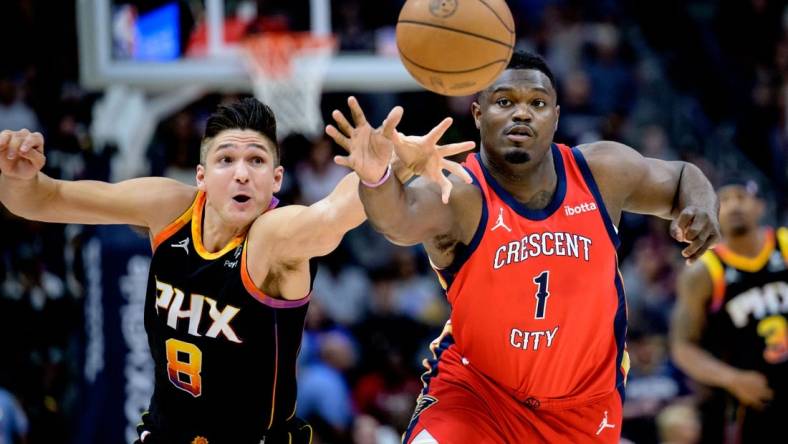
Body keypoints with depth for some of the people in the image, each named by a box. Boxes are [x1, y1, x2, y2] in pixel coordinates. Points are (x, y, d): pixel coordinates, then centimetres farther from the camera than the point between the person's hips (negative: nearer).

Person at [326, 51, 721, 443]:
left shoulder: (602, 171, -11)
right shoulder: (457, 193, -24)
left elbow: (682, 177, 8)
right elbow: (402, 217, -48)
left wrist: (700, 206, -17)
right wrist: (377, 178, -73)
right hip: (474, 392, -3)